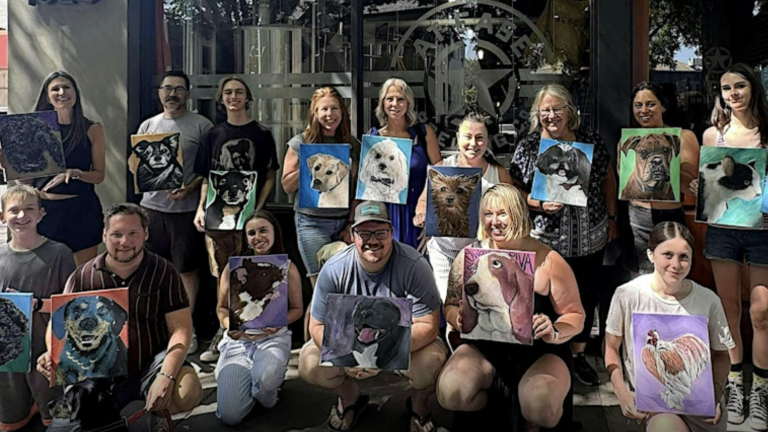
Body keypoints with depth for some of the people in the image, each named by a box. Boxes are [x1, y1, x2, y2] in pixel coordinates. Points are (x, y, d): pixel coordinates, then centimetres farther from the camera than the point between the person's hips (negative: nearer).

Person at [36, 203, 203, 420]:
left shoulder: (163, 272, -6)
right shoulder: (82, 277, 2)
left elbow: (180, 329, -10)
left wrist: (166, 376, -26)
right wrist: (53, 353, -18)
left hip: (151, 364, -2)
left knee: (189, 393, -29)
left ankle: (157, 413, 5)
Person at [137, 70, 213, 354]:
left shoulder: (201, 125, 0)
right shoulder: (148, 126, 14)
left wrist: (189, 188, -17)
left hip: (186, 207, -4)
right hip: (152, 205, 4)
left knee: (187, 269, 3)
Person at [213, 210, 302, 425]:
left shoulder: (288, 268, -3)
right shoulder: (233, 266, -1)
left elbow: (297, 308, 4)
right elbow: (222, 307, 7)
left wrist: (278, 323, -16)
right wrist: (228, 324, -16)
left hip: (274, 338, -1)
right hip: (238, 340, 1)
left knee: (266, 378, -38)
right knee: (229, 416, -14)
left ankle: (266, 394, 3)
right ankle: (256, 380, 21)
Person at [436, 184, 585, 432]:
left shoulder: (547, 259, -4)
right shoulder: (470, 255, 2)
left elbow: (575, 314, 0)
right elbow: (451, 305, 9)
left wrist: (554, 333, -22)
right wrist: (459, 319, -15)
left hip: (538, 351, -2)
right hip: (483, 347, 2)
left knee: (540, 406, -32)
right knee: (449, 393, -27)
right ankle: (506, 398, 4)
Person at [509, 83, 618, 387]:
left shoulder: (590, 140, 3)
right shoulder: (527, 147, -3)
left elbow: (608, 179, 12)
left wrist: (611, 217, 11)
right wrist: (540, 204, -19)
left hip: (590, 238, 3)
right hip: (547, 241, -3)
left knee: (587, 297, 13)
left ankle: (578, 355, 32)